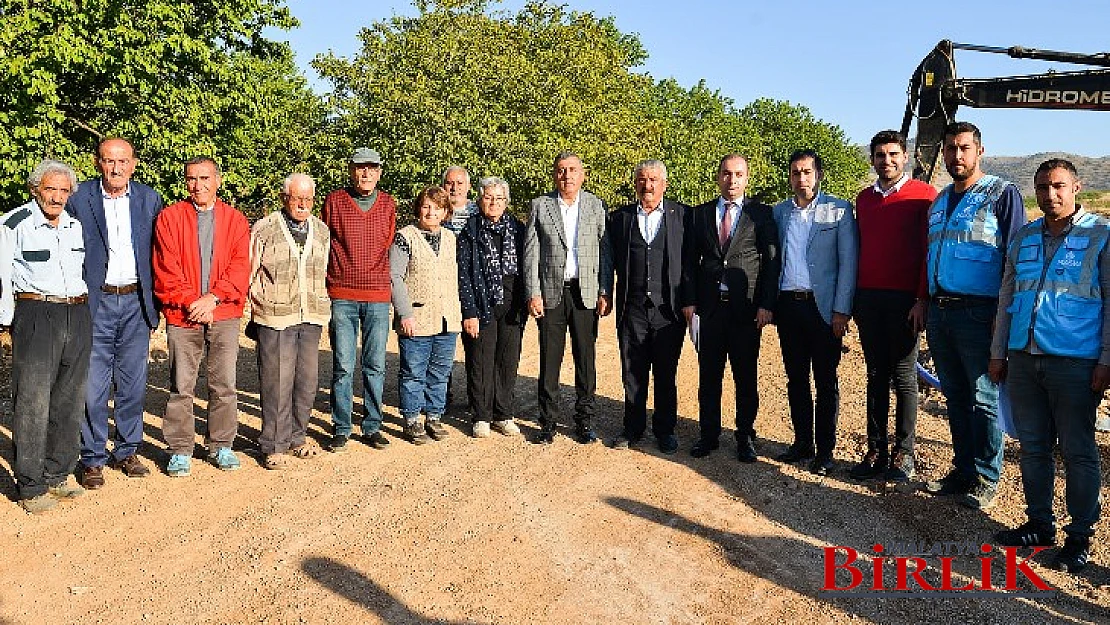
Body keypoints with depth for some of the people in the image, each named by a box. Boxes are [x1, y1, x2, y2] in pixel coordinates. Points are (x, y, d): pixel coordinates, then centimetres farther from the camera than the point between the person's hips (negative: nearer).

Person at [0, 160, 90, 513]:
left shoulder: (76, 224, 11)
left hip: (77, 316, 5)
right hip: (35, 315, -5)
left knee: (70, 401, 8)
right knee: (32, 402, -5)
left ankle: (56, 476, 20)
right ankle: (31, 488, 4)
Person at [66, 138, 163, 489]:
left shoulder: (149, 199, 6)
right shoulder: (78, 198, -1)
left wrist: (154, 303, 6)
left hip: (136, 303, 2)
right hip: (95, 303, -2)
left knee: (133, 384, 9)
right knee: (93, 386, 2)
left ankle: (127, 451, 23)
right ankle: (92, 458, 15)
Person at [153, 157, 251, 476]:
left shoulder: (235, 219, 8)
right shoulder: (170, 217, 5)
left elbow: (240, 267, 0)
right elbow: (167, 268, -1)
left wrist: (213, 297, -12)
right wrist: (190, 302, -10)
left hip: (224, 314, 1)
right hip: (182, 316, -1)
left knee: (224, 384, 5)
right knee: (181, 387, 3)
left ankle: (221, 446, 18)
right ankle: (180, 450, 15)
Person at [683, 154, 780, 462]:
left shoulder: (761, 213, 3)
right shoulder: (700, 214, 10)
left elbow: (772, 261, -1)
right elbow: (691, 260, 9)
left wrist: (766, 304, -8)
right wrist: (689, 300, 0)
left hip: (747, 308, -2)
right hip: (710, 306, 2)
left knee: (746, 377, 5)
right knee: (708, 376, 8)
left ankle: (745, 437, 19)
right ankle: (709, 435, 20)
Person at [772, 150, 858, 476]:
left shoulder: (839, 210, 0)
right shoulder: (779, 212, 10)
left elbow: (848, 262, -3)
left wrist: (841, 310, -9)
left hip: (823, 307, -3)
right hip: (788, 304, 4)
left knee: (826, 382, 3)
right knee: (795, 378, 10)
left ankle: (825, 449, 13)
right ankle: (802, 442, 22)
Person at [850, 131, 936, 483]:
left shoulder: (924, 196, -1)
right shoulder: (863, 199, 14)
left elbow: (930, 251, -5)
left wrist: (922, 299, -12)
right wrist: (853, 298, 9)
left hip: (904, 299, -4)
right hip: (867, 298, 4)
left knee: (903, 377, 3)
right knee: (876, 376, 8)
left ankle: (903, 453, 12)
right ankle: (876, 451, 14)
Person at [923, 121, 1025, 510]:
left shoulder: (1002, 194, -3)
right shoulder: (939, 201, 17)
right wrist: (925, 304, 14)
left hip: (978, 314, -6)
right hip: (940, 313, 6)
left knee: (984, 399, 1)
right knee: (955, 397, 13)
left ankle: (986, 478, 12)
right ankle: (963, 470, 24)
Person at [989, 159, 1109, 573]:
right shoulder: (1024, 238, 12)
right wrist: (998, 352, 14)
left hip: (1075, 362, -5)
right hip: (1024, 359, 5)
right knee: (1033, 446, 12)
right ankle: (1040, 524, 25)